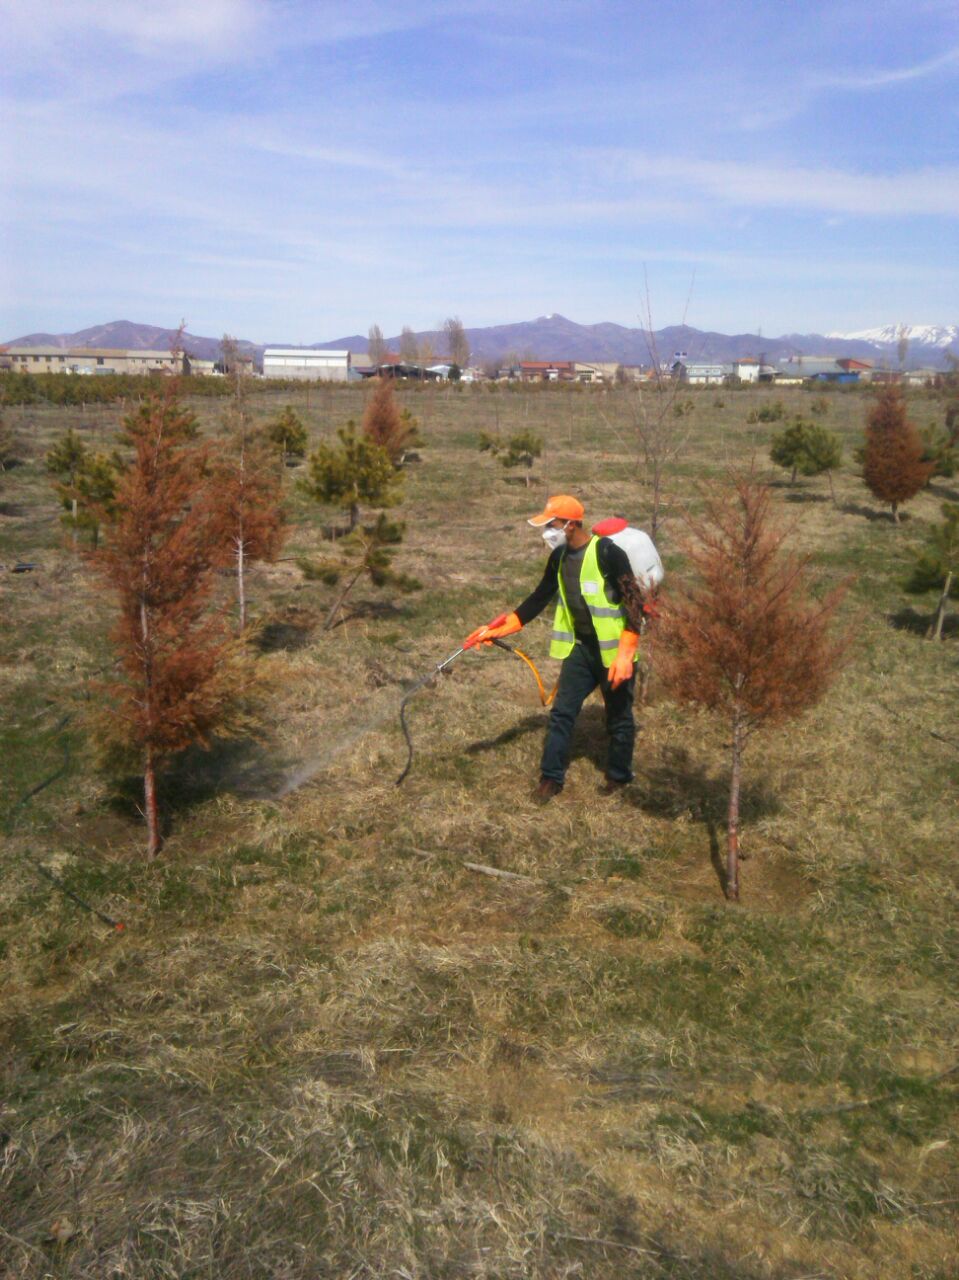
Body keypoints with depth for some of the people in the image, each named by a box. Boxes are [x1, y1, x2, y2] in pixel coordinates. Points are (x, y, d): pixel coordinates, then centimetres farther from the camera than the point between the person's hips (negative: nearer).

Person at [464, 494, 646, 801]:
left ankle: (618, 777, 28)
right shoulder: (559, 557, 2)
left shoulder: (607, 553, -21)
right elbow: (539, 599, 11)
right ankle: (551, 777, 18)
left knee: (618, 717, 10)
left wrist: (625, 655, -25)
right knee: (562, 712, 7)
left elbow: (634, 601, -20)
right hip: (580, 646, 6)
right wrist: (497, 629, 4)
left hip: (613, 650, -6)